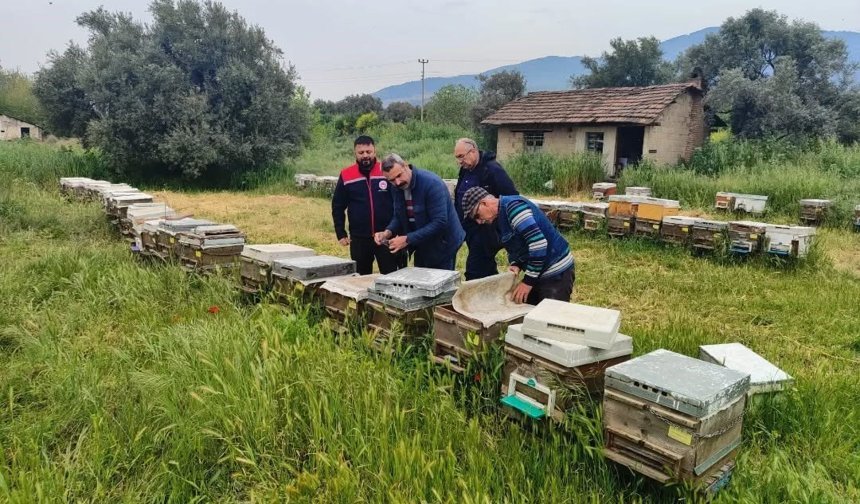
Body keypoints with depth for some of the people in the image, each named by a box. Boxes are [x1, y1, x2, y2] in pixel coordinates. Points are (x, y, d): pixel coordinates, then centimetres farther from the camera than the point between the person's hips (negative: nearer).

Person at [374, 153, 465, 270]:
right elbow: (399, 216, 7)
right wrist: (388, 232, -14)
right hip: (421, 247, 7)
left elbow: (439, 223, -30)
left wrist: (408, 239, -31)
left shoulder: (432, 184, -26)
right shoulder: (398, 188, -3)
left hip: (441, 246, -7)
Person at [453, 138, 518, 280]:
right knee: (487, 271, 17)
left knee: (474, 274, -10)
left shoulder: (492, 169, -16)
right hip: (470, 230, 9)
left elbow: (513, 197, -18)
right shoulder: (465, 170, 10)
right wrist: (459, 223, 16)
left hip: (486, 231, -9)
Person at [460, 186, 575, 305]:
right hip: (537, 273, 9)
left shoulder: (513, 206, -20)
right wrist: (516, 265, -4)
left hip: (556, 273, -9)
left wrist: (528, 281, -22)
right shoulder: (499, 218, 9)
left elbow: (538, 243, -28)